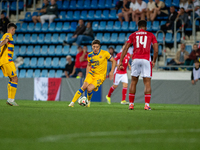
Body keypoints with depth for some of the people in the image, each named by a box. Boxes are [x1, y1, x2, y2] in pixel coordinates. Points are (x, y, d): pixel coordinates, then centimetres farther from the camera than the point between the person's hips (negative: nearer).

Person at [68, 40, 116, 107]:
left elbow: (113, 61, 1)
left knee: (89, 89, -20)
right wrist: (86, 76, 11)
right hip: (91, 74, 3)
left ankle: (88, 101, 10)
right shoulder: (90, 55, 2)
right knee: (84, 87, -18)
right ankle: (72, 102, -14)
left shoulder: (105, 53, -9)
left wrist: (111, 72, -7)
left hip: (100, 76, -3)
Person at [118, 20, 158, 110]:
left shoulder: (133, 35, 12)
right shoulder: (151, 35, 10)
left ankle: (131, 104, 11)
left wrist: (120, 61, 8)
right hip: (146, 60, -1)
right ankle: (147, 104, -8)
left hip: (135, 59, 1)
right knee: (147, 83, 0)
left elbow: (125, 49, 6)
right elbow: (156, 50, 5)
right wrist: (154, 61, 17)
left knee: (133, 82, 11)